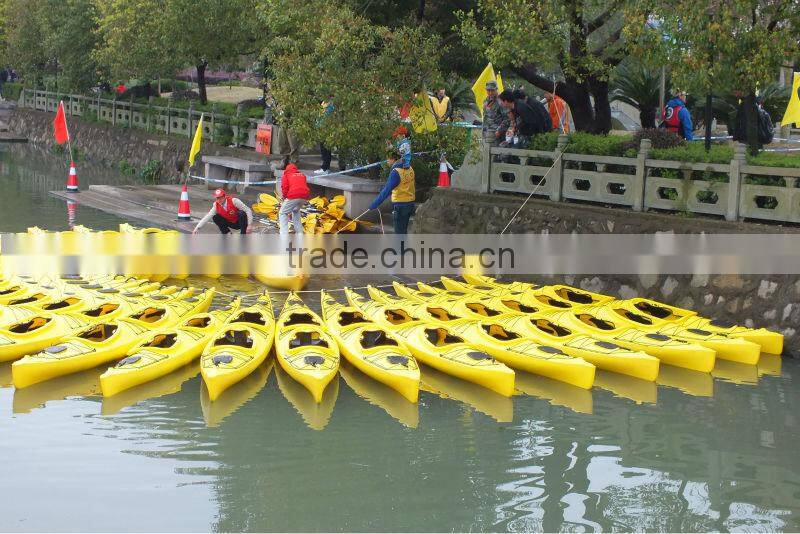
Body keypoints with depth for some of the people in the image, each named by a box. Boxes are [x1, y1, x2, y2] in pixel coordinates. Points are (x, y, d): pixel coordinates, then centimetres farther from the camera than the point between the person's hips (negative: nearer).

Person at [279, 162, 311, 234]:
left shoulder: (286, 175, 15)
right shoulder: (302, 175, 29)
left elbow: (284, 188, 3)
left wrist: (285, 197, 17)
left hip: (293, 197, -5)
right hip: (304, 197, 5)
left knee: (282, 214, 9)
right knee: (296, 211, 33)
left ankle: (284, 236, -5)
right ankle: (299, 232, 29)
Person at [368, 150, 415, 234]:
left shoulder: (395, 172, -19)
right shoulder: (409, 169, 5)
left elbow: (386, 190, -20)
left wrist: (374, 204, -16)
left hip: (400, 205, -8)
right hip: (410, 203, 8)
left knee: (399, 232, 1)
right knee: (403, 230, 20)